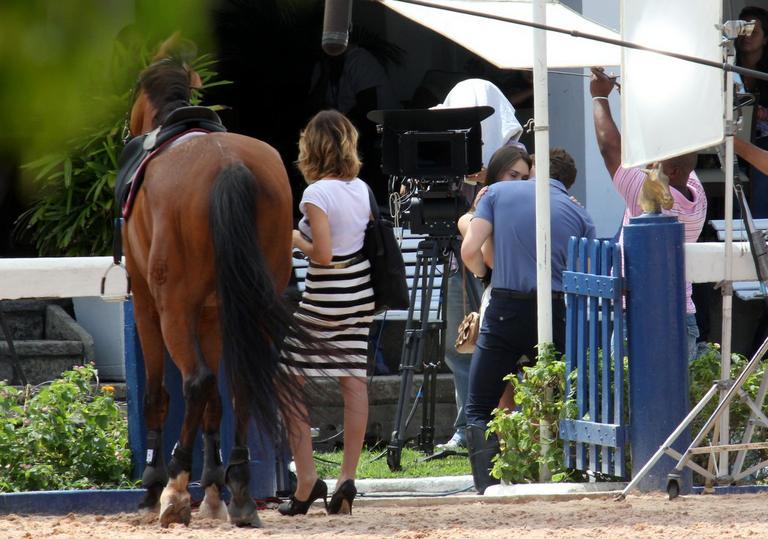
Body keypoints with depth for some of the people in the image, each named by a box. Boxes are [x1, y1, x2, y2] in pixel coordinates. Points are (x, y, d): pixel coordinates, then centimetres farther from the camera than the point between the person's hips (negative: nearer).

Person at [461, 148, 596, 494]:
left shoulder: (498, 193, 7)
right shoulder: (579, 215, 10)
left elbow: (469, 250, -2)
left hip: (505, 309, -1)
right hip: (554, 315, 1)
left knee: (478, 409, 4)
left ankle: (488, 485, -15)